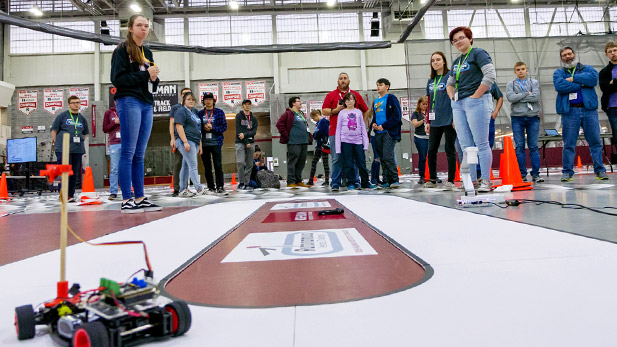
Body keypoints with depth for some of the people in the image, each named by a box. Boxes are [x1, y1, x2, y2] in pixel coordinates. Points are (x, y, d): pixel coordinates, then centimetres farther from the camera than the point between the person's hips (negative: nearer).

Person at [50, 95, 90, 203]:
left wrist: (80, 141, 13)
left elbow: (85, 133, 26)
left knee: (74, 173, 7)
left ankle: (71, 195, 15)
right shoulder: (62, 116, 3)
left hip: (78, 149, 4)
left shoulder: (82, 119, 16)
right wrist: (56, 141, -2)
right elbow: (54, 129, 3)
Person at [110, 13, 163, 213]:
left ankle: (140, 199, 9)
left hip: (146, 104, 7)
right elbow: (117, 78, -10)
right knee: (128, 152, -7)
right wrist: (145, 74, -12)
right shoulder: (122, 50, 1)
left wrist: (154, 78, -1)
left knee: (139, 154, 7)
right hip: (129, 101, -7)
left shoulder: (147, 53, 22)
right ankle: (126, 201, -5)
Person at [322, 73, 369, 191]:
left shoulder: (356, 95, 14)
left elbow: (365, 110, 21)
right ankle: (335, 184, 1)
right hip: (335, 132, -2)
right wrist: (336, 110, -10)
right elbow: (324, 111, 3)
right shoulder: (331, 95, 10)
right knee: (337, 159, -4)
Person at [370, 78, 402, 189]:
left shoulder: (391, 98, -2)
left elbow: (396, 115, -10)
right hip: (378, 133, 7)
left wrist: (384, 126, -14)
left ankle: (395, 179, -7)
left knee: (388, 156, -15)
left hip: (389, 132, -7)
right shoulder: (376, 101, 19)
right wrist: (373, 124, 5)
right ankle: (386, 181, 12)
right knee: (382, 158, 7)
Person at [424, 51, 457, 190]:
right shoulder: (430, 81, 15)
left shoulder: (450, 76, -2)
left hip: (449, 120, -6)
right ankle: (432, 179, 19)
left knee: (450, 150, -1)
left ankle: (451, 181, 5)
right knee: (431, 150, 7)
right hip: (435, 121, 6)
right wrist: (428, 121, 14)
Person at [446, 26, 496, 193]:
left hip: (476, 102, -8)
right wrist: (453, 98, 14)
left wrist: (475, 96, -13)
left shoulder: (478, 53, -1)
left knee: (481, 144, -5)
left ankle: (486, 181, 0)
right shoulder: (456, 62, 21)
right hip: (458, 104, 8)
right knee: (466, 146, 5)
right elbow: (450, 83, 32)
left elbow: (490, 76, -13)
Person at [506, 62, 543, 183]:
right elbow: (511, 98, -7)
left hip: (533, 117, 0)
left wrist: (519, 97, -5)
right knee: (519, 146, -1)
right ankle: (522, 174, 4)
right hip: (517, 117, 0)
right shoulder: (510, 84, 11)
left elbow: (536, 97, -5)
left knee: (534, 146, 0)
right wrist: (527, 94, -4)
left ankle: (536, 174, 3)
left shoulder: (534, 82, 12)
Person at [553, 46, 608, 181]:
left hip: (589, 109, 1)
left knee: (595, 141, 0)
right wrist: (581, 84, -7)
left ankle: (600, 170, 7)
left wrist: (573, 79, -7)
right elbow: (559, 86, -9)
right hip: (569, 111, -1)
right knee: (568, 144, 0)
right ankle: (567, 172, 6)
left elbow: (594, 78, -8)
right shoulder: (558, 72, 13)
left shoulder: (587, 68, 16)